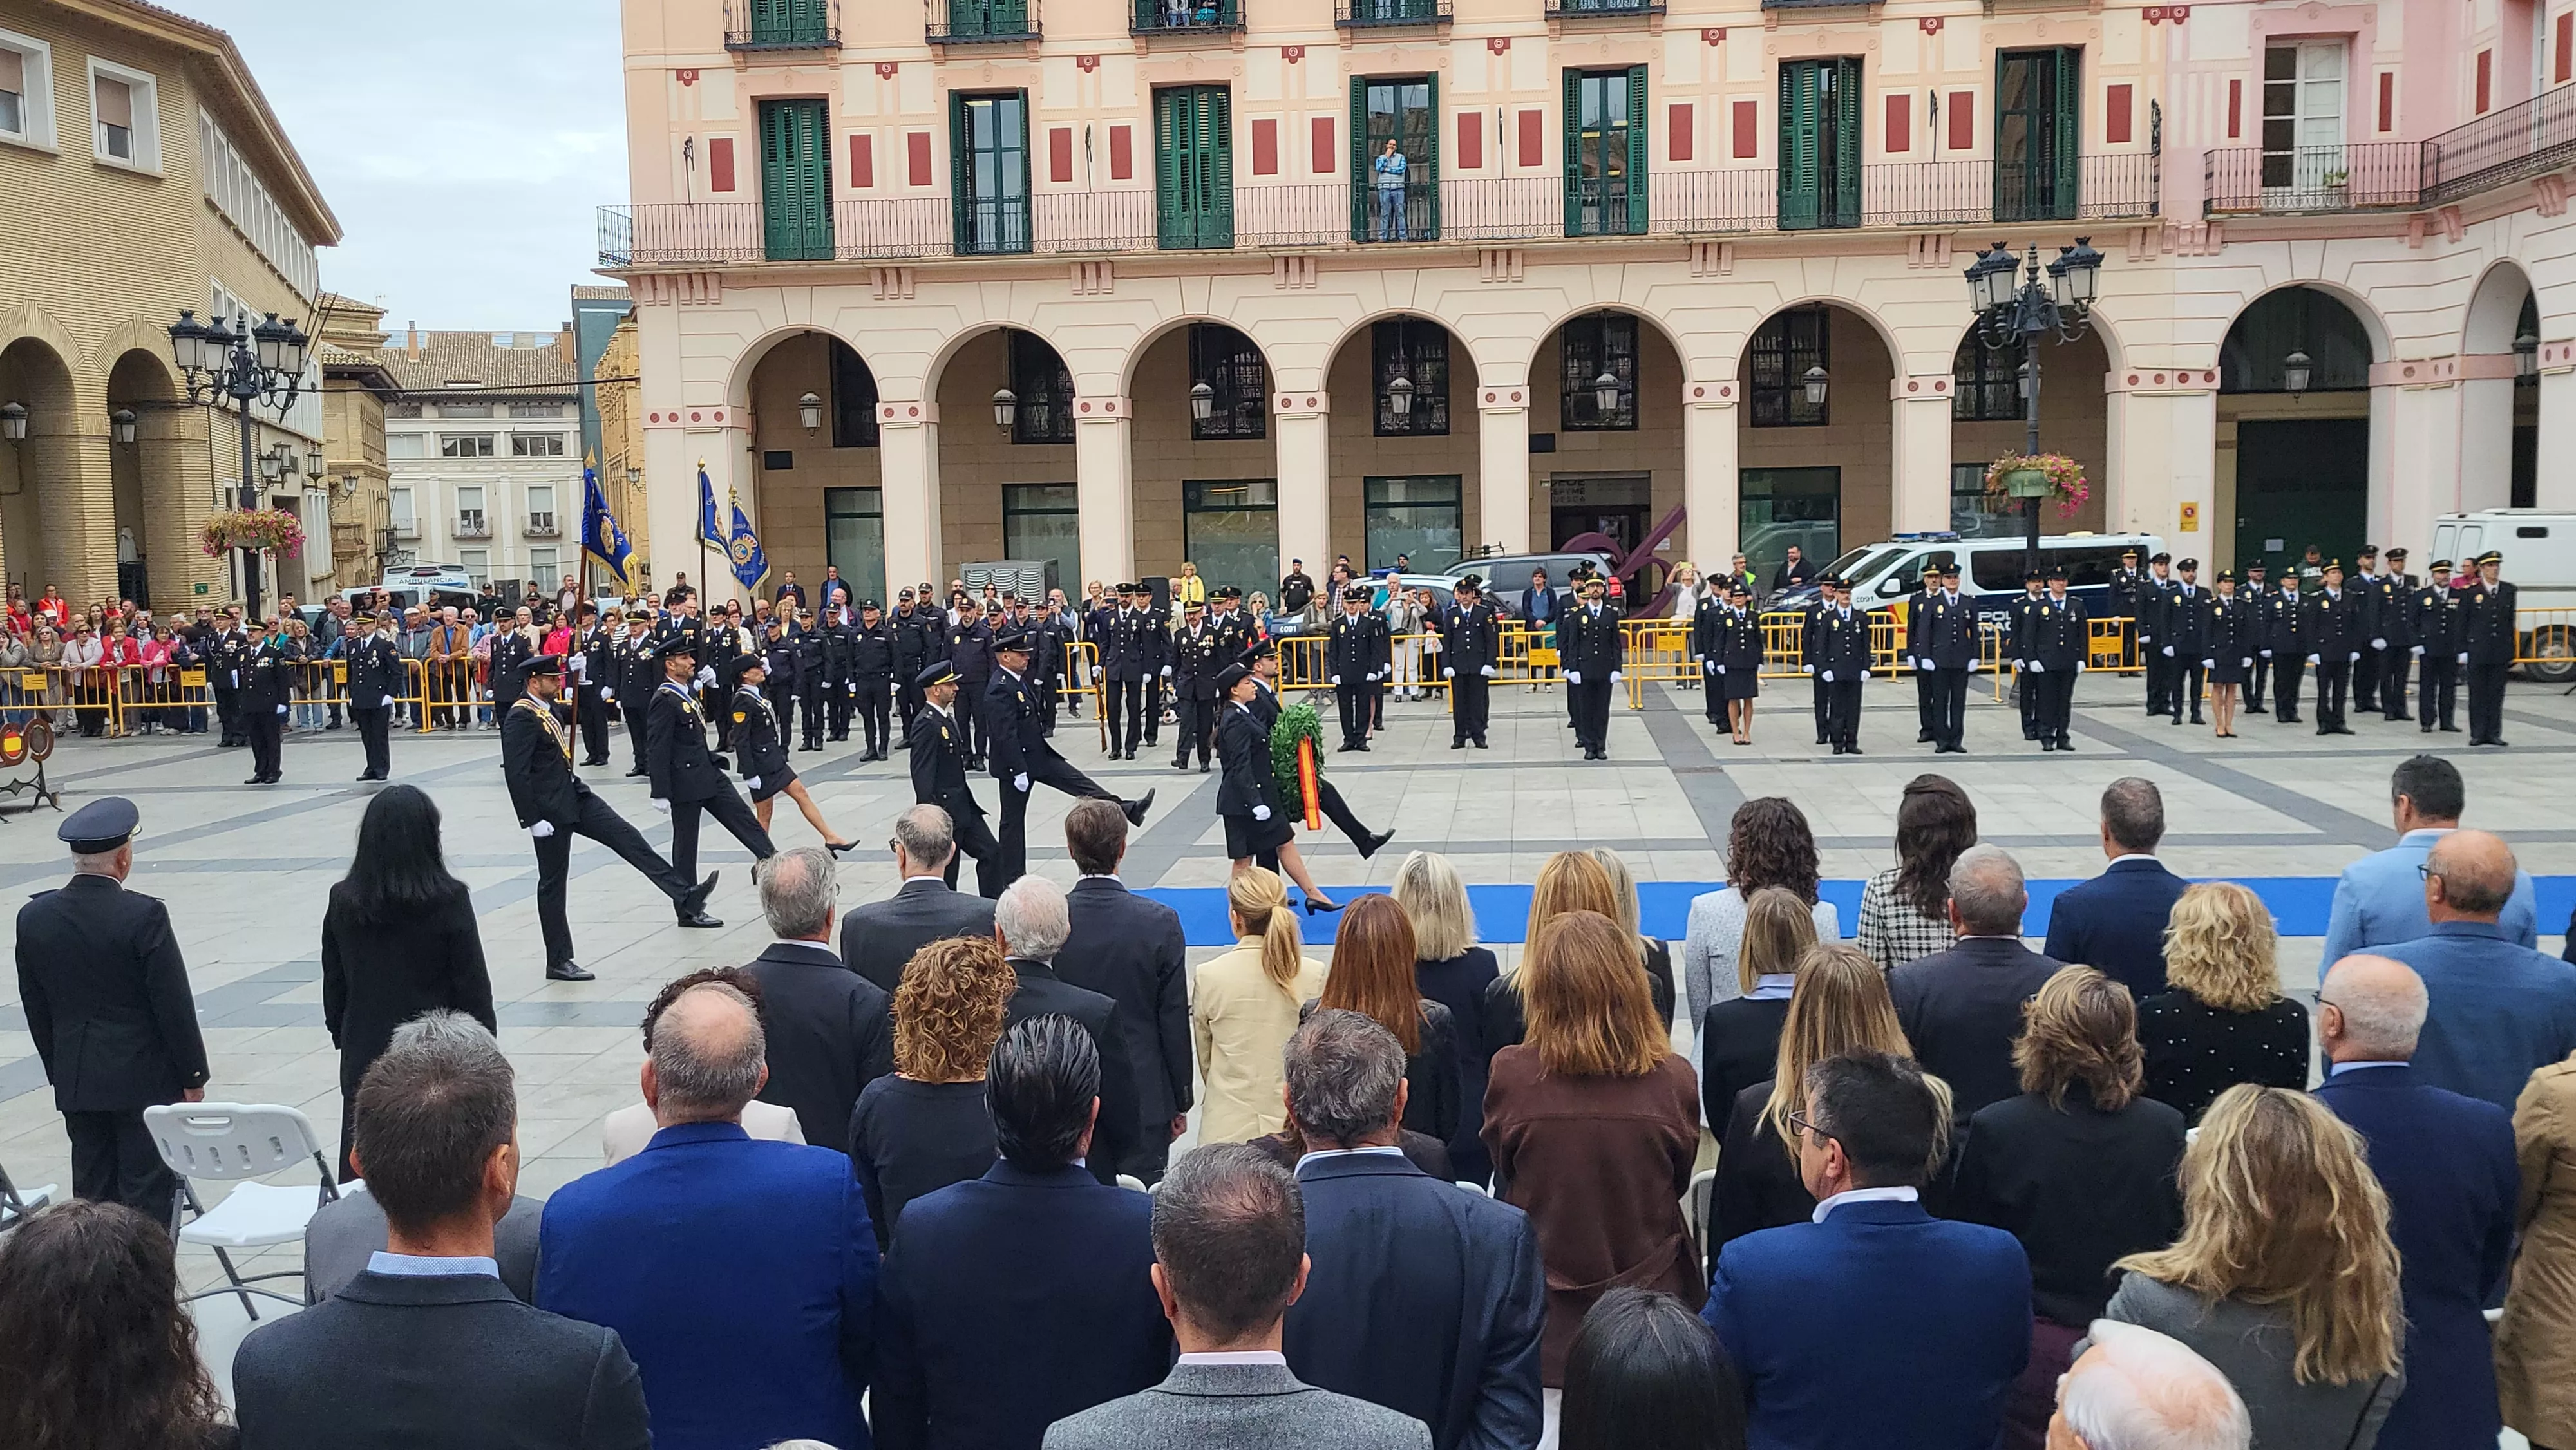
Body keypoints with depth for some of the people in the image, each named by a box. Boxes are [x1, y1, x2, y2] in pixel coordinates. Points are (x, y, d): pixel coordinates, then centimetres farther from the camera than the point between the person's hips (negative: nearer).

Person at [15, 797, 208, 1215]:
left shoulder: (33, 917, -1)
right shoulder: (144, 915, -17)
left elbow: (35, 1008, 7)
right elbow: (174, 1005, -13)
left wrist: (59, 1072, 18)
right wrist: (193, 1077, -3)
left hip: (75, 1082, 5)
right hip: (144, 1079, -5)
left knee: (92, 1194, 12)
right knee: (148, 1195, 2)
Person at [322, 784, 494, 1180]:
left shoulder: (343, 902, -1)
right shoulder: (448, 901, -13)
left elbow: (333, 983, 8)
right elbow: (472, 984, -8)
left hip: (364, 1054, 3)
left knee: (360, 1171, 9)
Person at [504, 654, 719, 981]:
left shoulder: (548, 708, 11)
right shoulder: (520, 718, -18)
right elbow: (516, 774, -22)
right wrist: (533, 820, -23)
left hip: (575, 795, 9)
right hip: (551, 809, -9)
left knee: (628, 839, -4)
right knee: (553, 884, 2)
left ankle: (687, 900, -9)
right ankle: (558, 962, 12)